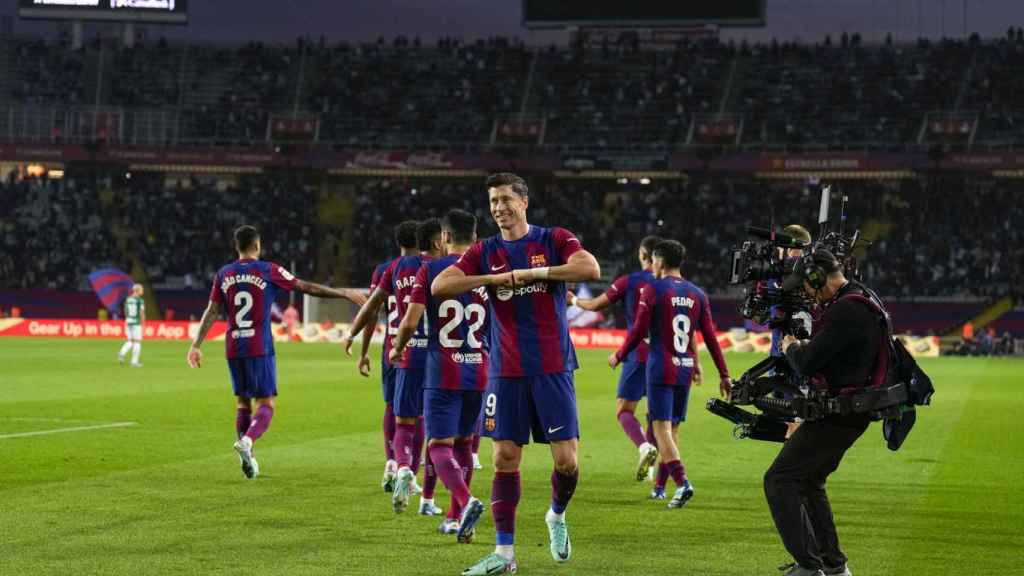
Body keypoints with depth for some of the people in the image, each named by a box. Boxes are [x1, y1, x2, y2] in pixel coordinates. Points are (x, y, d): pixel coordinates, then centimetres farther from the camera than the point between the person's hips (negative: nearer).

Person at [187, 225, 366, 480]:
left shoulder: (223, 274, 6)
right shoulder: (268, 271, -4)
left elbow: (211, 312, 3)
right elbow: (307, 287, -2)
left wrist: (196, 345, 6)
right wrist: (345, 293, 5)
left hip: (233, 349, 4)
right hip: (260, 349, -4)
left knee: (243, 403, 15)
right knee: (266, 405, 0)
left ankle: (247, 458, 8)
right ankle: (246, 441, -26)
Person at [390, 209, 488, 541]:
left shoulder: (430, 271, -4)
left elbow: (410, 322, -9)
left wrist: (397, 349, 10)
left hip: (443, 373, -4)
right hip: (479, 373, 4)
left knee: (440, 446, -3)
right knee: (464, 442, 18)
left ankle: (466, 502, -28)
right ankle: (455, 517, 23)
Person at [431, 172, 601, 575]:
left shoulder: (554, 240, 2)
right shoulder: (485, 252, 8)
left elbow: (591, 269, -17)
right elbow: (439, 287, -3)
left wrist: (531, 272, -16)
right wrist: (493, 278, -12)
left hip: (552, 368, -2)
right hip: (506, 371, 2)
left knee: (566, 459, -4)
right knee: (505, 458, -1)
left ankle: (557, 516, 27)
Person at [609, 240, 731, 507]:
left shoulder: (653, 290, -5)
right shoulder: (697, 294, 10)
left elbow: (638, 332, -7)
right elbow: (710, 336, 8)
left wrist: (618, 356, 9)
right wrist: (724, 374, 11)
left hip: (661, 369, -5)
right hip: (685, 369, 5)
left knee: (662, 429, -8)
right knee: (672, 429, 12)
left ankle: (682, 482, -25)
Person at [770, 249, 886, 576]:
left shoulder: (847, 311, -22)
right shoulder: (864, 298, 11)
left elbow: (807, 364, -24)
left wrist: (791, 347, -3)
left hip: (838, 413, -10)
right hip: (852, 411, 10)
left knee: (779, 480, -9)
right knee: (808, 481, 23)